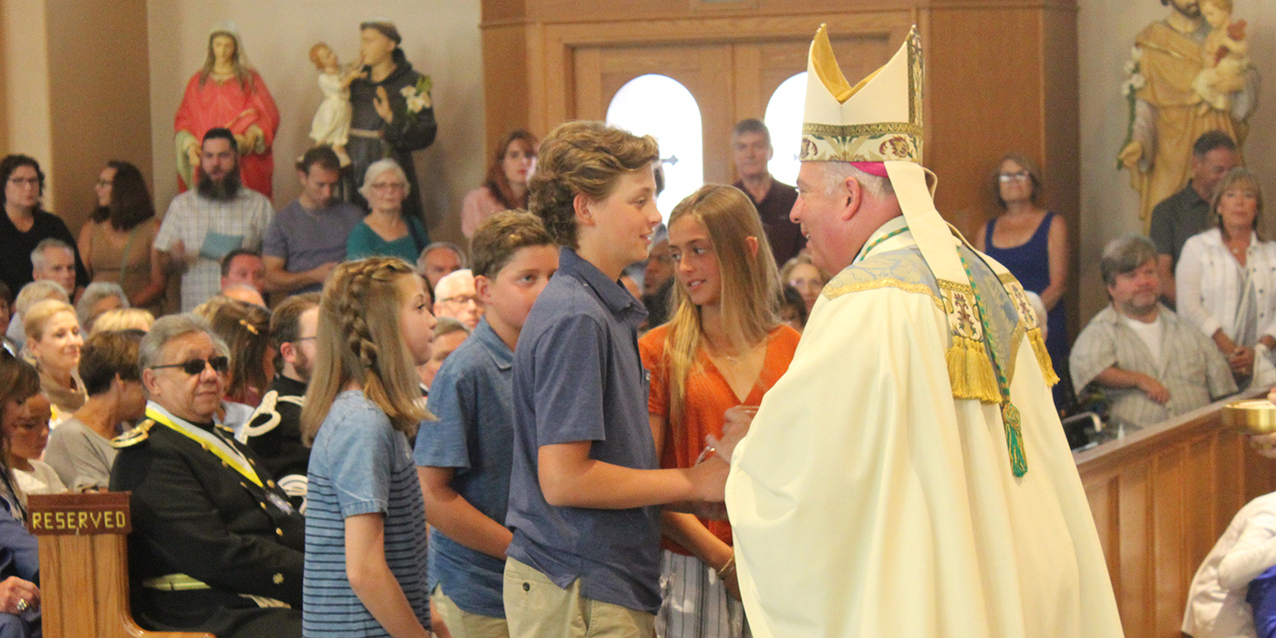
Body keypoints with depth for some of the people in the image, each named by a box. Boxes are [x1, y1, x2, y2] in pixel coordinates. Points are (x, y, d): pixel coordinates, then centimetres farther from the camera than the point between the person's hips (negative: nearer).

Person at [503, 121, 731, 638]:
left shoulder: (609, 310, 15)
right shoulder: (575, 319, -16)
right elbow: (563, 479, -21)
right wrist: (693, 483, -13)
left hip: (607, 589, 10)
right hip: (579, 596, -10)